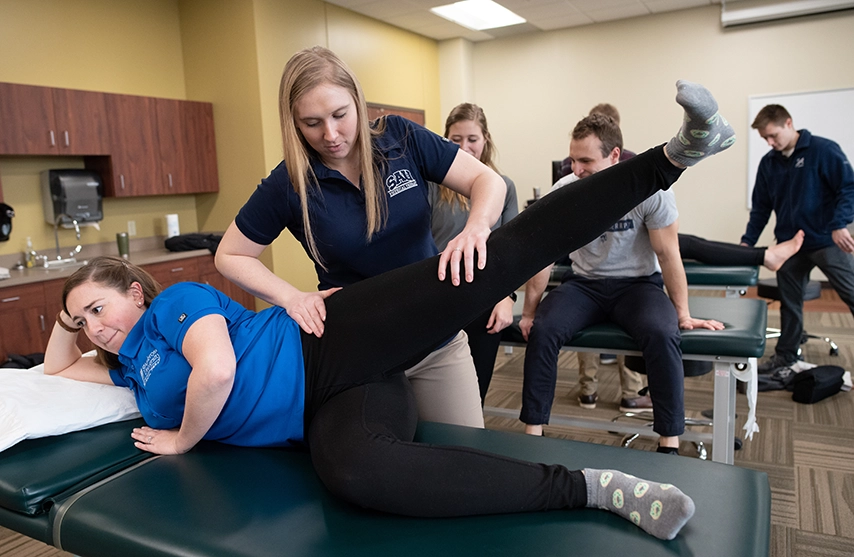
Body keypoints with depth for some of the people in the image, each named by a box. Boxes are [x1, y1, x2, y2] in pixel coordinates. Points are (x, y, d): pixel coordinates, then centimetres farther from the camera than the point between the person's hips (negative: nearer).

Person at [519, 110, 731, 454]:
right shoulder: (563, 192, -9)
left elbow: (667, 254, -8)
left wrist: (683, 315, -5)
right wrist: (529, 312, -8)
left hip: (638, 283, -1)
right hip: (583, 283, 2)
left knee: (662, 335, -32)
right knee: (542, 331, -26)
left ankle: (670, 444, -17)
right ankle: (533, 433, -13)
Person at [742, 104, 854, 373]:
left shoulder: (823, 150, -9)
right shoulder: (768, 163, 6)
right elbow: (761, 207, 10)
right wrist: (748, 241, 1)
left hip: (827, 241, -5)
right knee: (789, 301, 12)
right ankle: (786, 353, 23)